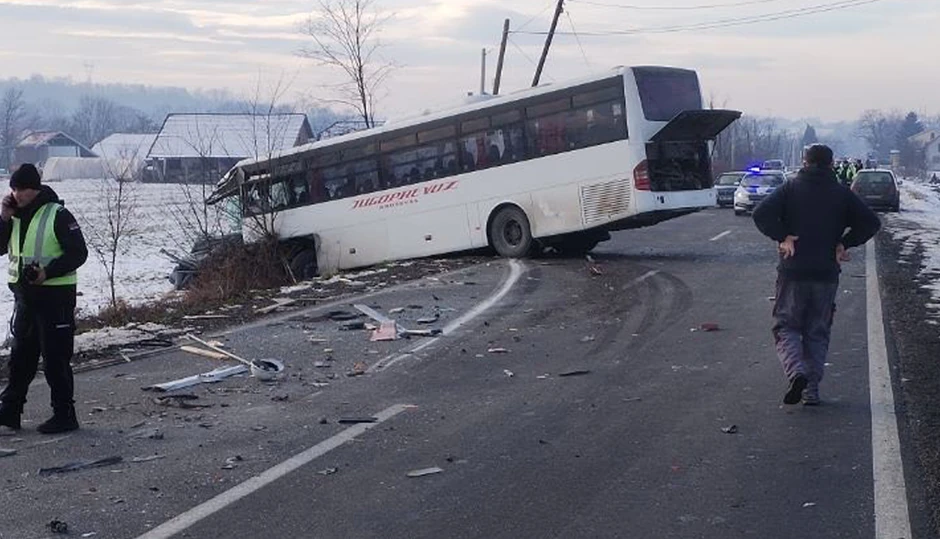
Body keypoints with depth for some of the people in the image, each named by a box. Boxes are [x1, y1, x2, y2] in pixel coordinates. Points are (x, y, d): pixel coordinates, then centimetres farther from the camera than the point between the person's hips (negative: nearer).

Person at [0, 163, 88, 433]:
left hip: (55, 295, -7)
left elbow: (78, 252, -13)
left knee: (56, 359, -3)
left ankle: (64, 415, 5)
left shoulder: (58, 215, -11)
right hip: (24, 294, 7)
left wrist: (48, 272, -22)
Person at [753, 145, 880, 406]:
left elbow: (761, 213, -13)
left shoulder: (791, 188, 0)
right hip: (827, 275, 2)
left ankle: (796, 372, -19)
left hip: (793, 272, -2)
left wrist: (781, 237, -7)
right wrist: (845, 243, 2)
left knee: (786, 327, 6)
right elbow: (871, 222, 0)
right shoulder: (842, 193, 5)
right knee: (818, 333, 12)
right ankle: (811, 389, 8)